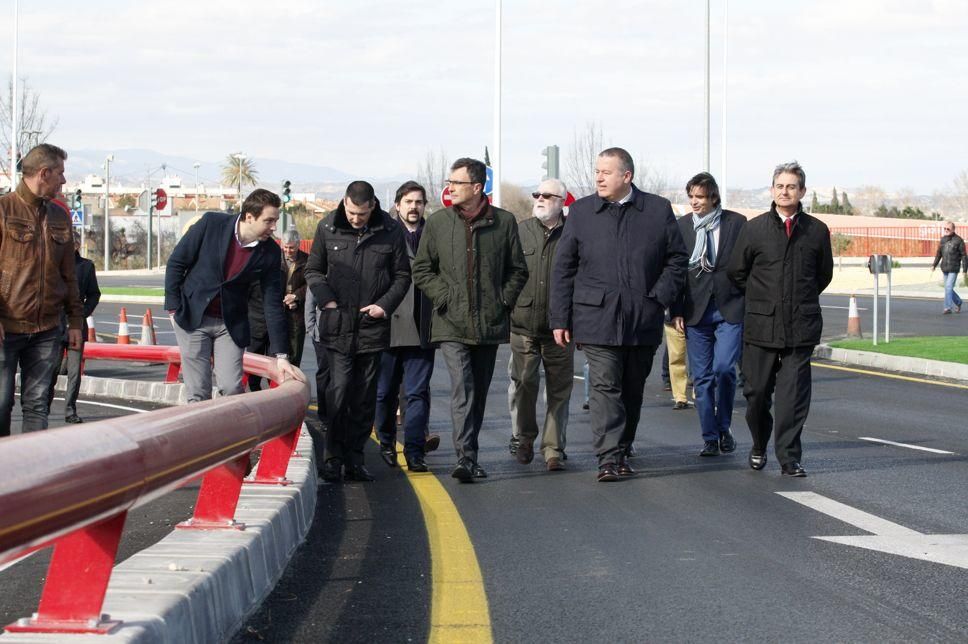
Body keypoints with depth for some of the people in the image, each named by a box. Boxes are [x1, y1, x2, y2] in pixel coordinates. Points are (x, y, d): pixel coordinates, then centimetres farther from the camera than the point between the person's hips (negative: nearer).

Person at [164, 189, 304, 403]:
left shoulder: (270, 253, -8)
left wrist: (281, 356, -8)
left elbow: (273, 304, -5)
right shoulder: (211, 224, -14)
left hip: (231, 324, 2)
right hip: (192, 317, -1)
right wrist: (173, 309, -6)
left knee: (232, 389, -10)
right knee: (198, 393, -3)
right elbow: (176, 263, -3)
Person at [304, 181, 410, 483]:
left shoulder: (391, 231, 0)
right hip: (337, 325, -1)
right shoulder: (328, 228, 1)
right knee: (339, 388, -10)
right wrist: (326, 299, -5)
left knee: (365, 396, 7)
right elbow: (313, 269, 11)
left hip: (372, 325, 1)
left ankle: (355, 458, 15)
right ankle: (334, 457, -3)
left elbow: (402, 276, 9)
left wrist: (385, 305, -5)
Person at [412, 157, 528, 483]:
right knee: (462, 390, -15)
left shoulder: (504, 222, 3)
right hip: (452, 324, -2)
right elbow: (421, 269, 10)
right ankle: (466, 458, -20)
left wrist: (504, 301, 1)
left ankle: (470, 455, 22)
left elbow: (518, 270, 12)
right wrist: (443, 297, -3)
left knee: (479, 392, 11)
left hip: (490, 323, 2)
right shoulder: (437, 222, 3)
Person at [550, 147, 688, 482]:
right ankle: (609, 459, -14)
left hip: (644, 319, 1)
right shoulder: (581, 212, 6)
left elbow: (677, 259, 11)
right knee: (605, 386, -10)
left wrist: (661, 296, -3)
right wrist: (560, 319, 2)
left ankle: (622, 452, 22)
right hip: (597, 317, -1)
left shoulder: (658, 210, 5)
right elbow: (563, 269, 7)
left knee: (632, 389, 10)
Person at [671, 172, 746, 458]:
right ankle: (710, 438, 10)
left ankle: (724, 428, 6)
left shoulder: (736, 223, 2)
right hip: (696, 311, 2)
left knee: (724, 368, -14)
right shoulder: (681, 226, 6)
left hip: (731, 309, -2)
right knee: (702, 377, 2)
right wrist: (676, 311, 1)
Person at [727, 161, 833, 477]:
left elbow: (824, 274, 18)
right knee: (757, 391, 4)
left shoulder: (816, 231, 5)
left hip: (802, 325, 0)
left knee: (794, 394, -4)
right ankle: (759, 447, 25)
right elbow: (736, 271, 11)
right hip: (761, 325, 0)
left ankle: (789, 457, -1)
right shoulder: (754, 228, 2)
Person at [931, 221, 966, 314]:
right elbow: (939, 254, 13)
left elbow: (964, 255, -7)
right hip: (945, 268, 6)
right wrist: (934, 265, 3)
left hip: (954, 269, -6)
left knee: (948, 287, -14)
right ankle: (958, 302, 35)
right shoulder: (943, 239, 8)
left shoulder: (958, 240, -9)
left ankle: (947, 308, -11)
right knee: (948, 288, 13)